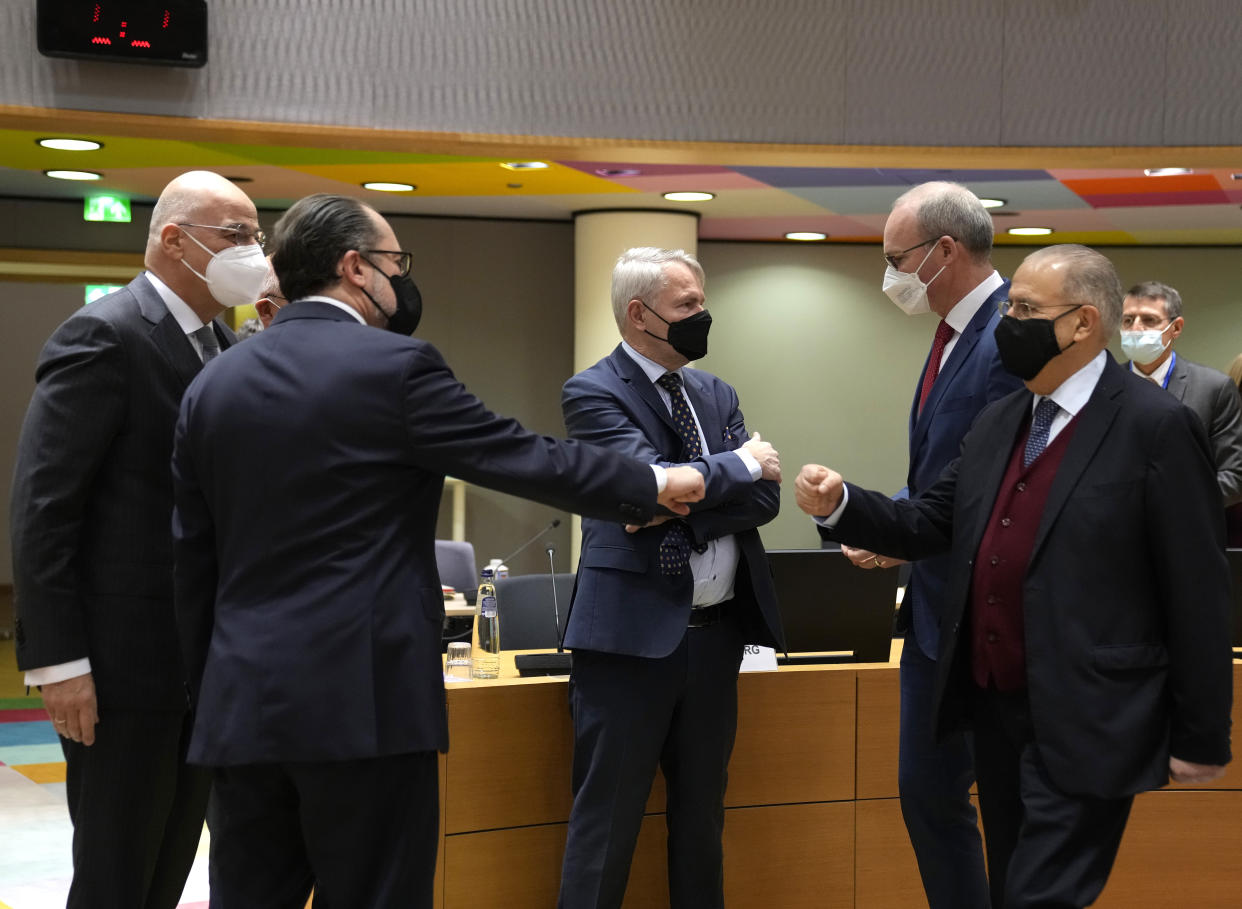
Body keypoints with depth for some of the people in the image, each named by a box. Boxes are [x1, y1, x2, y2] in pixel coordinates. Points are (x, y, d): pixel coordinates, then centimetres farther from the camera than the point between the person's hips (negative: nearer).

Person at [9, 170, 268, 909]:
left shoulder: (223, 346, 11)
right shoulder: (104, 337, -12)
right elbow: (43, 506, -16)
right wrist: (58, 661, -18)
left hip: (203, 661, 8)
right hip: (124, 659, -8)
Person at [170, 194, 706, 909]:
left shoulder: (214, 387, 10)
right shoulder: (396, 366, -8)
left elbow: (193, 560, 12)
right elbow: (529, 459, -4)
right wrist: (655, 485, 10)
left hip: (241, 706, 6)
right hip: (364, 699, -6)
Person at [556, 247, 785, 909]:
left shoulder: (716, 394, 13)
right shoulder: (593, 393, -6)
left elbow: (765, 496, 2)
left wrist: (681, 513, -13)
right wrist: (740, 464, -6)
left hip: (717, 633, 7)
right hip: (635, 633, -6)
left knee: (701, 817, 15)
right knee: (607, 823, -1)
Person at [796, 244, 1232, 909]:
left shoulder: (1156, 428, -12)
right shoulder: (997, 422, 10)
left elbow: (1197, 595, -11)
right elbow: (929, 525, 11)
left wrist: (1201, 739, -9)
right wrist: (839, 504, -8)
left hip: (1083, 727, -7)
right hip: (995, 707, 7)